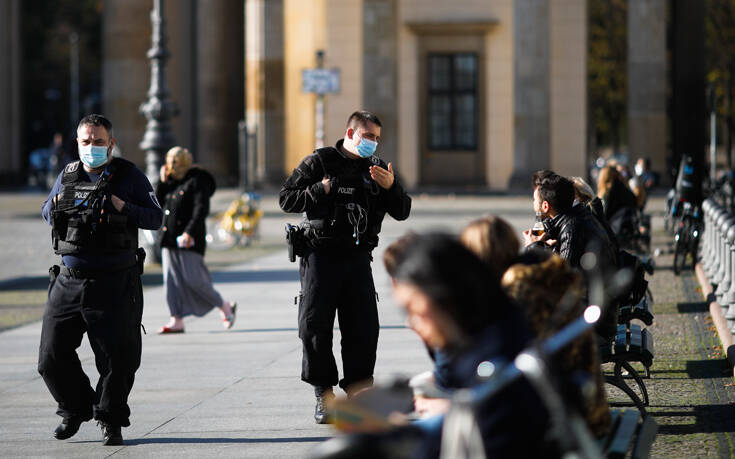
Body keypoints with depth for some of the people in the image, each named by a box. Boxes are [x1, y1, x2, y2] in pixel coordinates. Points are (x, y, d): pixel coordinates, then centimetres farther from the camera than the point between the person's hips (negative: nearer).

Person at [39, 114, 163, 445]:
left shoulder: (130, 176, -1)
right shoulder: (67, 176, 10)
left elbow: (155, 218, -3)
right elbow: (46, 214, 23)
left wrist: (123, 208, -19)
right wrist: (56, 206, 0)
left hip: (115, 284, -4)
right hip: (69, 281, 4)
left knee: (116, 357, -1)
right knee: (52, 355, 4)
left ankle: (110, 420, 15)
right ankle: (74, 409, 26)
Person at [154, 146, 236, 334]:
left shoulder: (197, 181, -7)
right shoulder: (172, 183, 16)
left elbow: (201, 209, -16)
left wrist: (190, 232, -25)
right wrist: (163, 182, 5)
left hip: (189, 240, -8)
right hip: (170, 240, 8)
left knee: (193, 279, -10)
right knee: (172, 280, 1)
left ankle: (224, 306, 8)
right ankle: (177, 321, 2)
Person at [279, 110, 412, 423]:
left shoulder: (377, 168, 12)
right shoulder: (320, 162, -1)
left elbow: (402, 212, 9)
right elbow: (286, 199, -3)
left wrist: (391, 187, -9)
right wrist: (321, 191, -16)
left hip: (358, 257, 4)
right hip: (321, 256, -3)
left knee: (364, 327, -1)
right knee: (315, 328, -2)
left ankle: (358, 391, 8)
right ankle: (324, 396, 8)